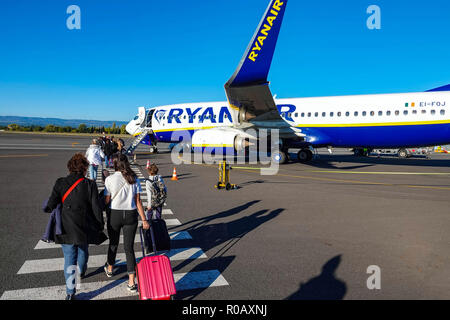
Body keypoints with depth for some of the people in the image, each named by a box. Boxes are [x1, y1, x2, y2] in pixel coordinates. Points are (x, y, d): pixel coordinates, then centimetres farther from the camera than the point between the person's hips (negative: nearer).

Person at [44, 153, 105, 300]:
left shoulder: (60, 183, -7)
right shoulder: (90, 184, -10)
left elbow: (51, 205, -7)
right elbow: (96, 208, -9)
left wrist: (47, 208, 17)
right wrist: (100, 225, 4)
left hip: (66, 228, 0)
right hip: (85, 227, 0)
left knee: (69, 258, 8)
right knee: (83, 251, 26)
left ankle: (70, 292, 6)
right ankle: (82, 272, 52)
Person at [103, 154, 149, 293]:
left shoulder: (110, 179, -8)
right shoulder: (134, 179, -1)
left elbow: (106, 200, -7)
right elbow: (138, 201, -2)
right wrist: (144, 220, 2)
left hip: (114, 215, -1)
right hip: (131, 215, 1)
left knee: (113, 243, 21)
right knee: (129, 247, 5)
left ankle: (110, 269, 46)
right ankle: (131, 282, 2)